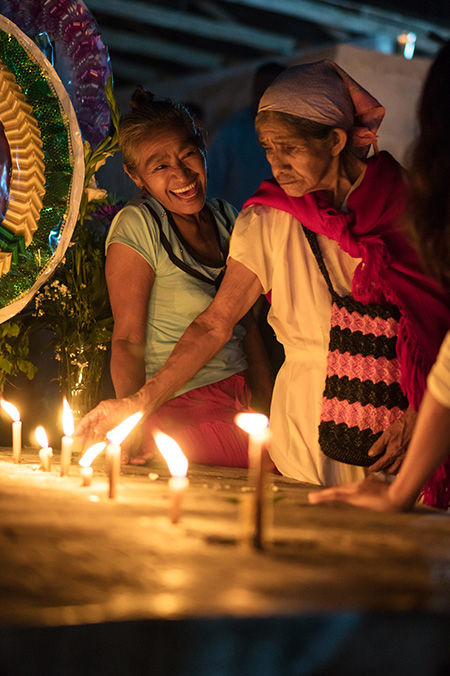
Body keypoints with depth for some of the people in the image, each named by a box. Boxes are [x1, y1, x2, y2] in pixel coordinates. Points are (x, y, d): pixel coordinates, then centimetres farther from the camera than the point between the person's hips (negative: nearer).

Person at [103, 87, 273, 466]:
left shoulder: (225, 217, 7)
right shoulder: (137, 226, -13)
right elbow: (127, 340, -13)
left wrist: (273, 409, 11)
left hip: (241, 400, 6)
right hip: (184, 411, -6)